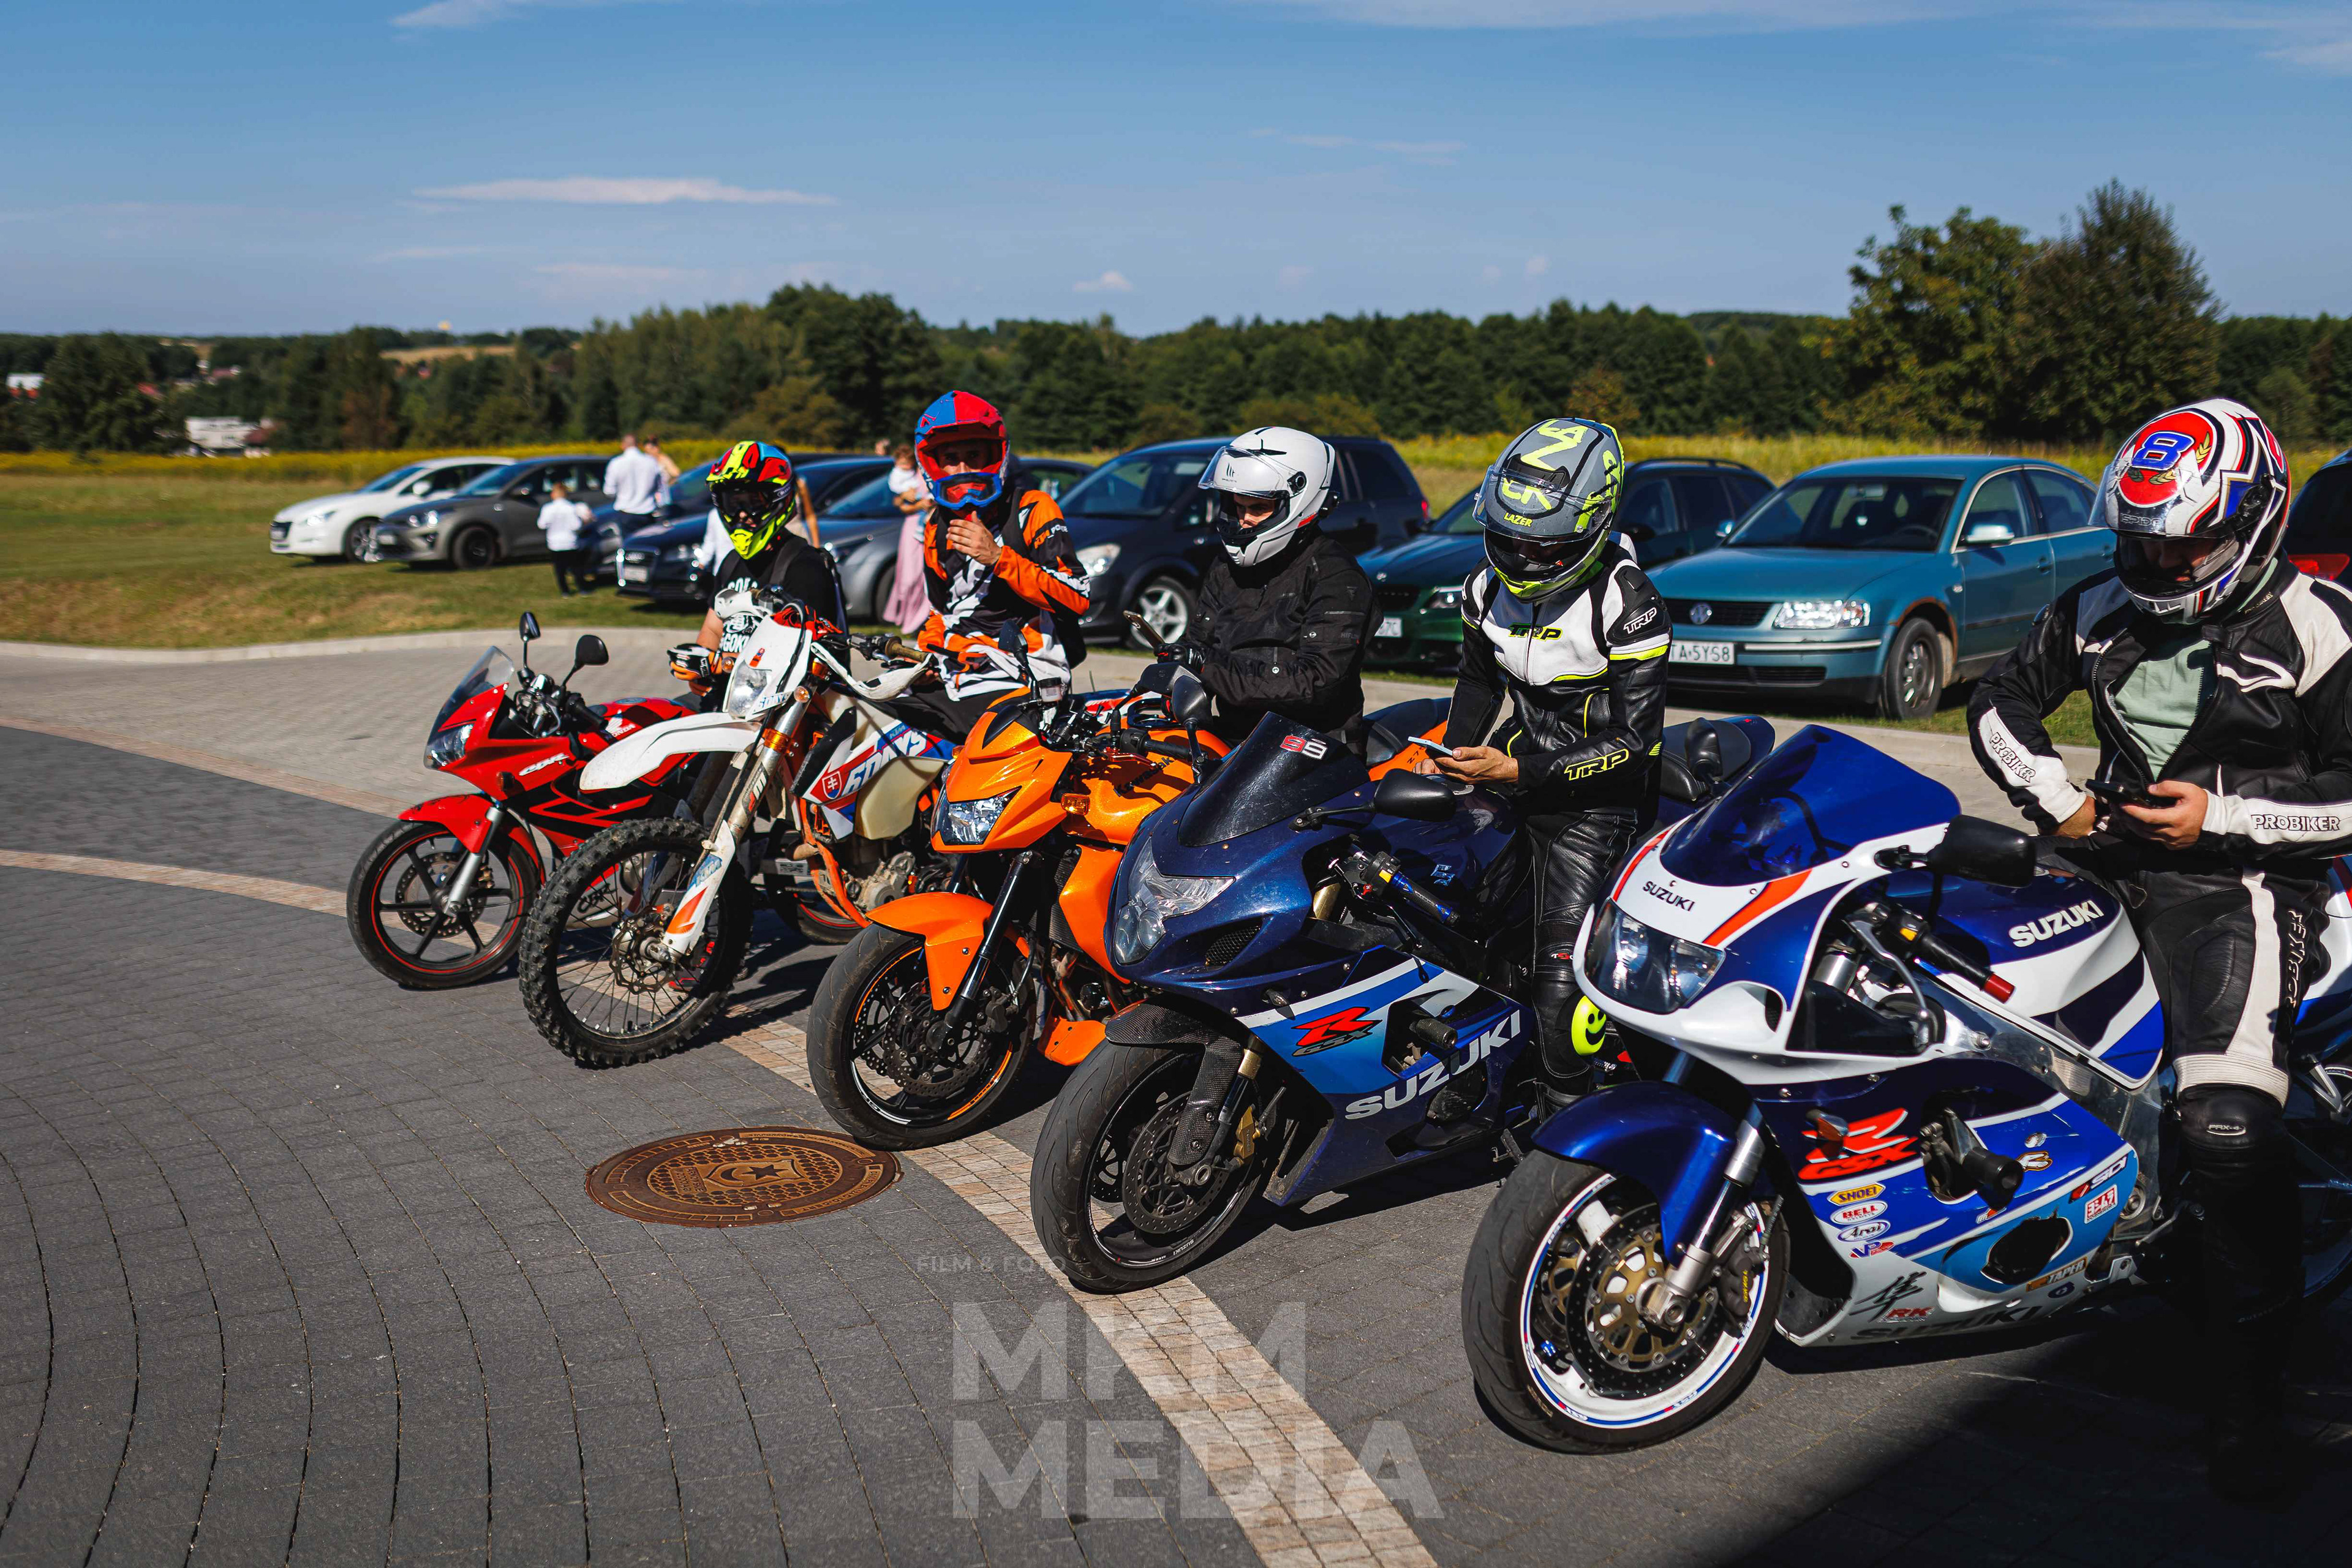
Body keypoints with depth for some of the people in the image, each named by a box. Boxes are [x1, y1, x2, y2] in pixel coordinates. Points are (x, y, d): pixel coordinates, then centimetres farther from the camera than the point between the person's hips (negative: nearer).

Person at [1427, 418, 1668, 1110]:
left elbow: (1633, 739, -18)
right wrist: (1452, 758, 6)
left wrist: (1519, 770, -23)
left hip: (1595, 800, -7)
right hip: (1509, 781, 7)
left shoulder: (1627, 602, -17)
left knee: (1562, 972, -16)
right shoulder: (1490, 585, 3)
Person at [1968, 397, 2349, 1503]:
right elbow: (2001, 701, 18)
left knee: (2230, 1134, -22)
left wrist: (2223, 815, -16)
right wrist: (2057, 798, 3)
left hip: (2242, 884, -6)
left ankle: (2246, 1398, -9)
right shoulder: (2102, 610, 9)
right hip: (2111, 863, 6)